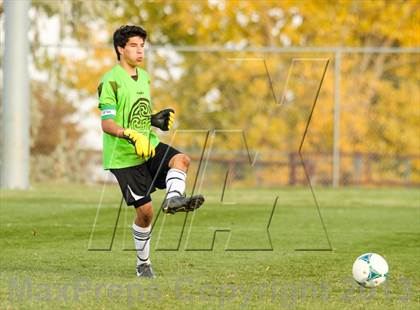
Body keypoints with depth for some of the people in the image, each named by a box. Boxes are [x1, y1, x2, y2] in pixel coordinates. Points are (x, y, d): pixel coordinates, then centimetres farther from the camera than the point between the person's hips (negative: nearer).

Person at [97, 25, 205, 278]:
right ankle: (143, 263, 9)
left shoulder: (144, 77, 13)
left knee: (181, 159, -24)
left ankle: (173, 198, -44)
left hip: (150, 146, 7)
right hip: (124, 156, -7)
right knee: (144, 209, -6)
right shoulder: (111, 81, -12)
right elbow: (107, 124, -18)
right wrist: (131, 135, -34)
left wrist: (156, 120, 4)